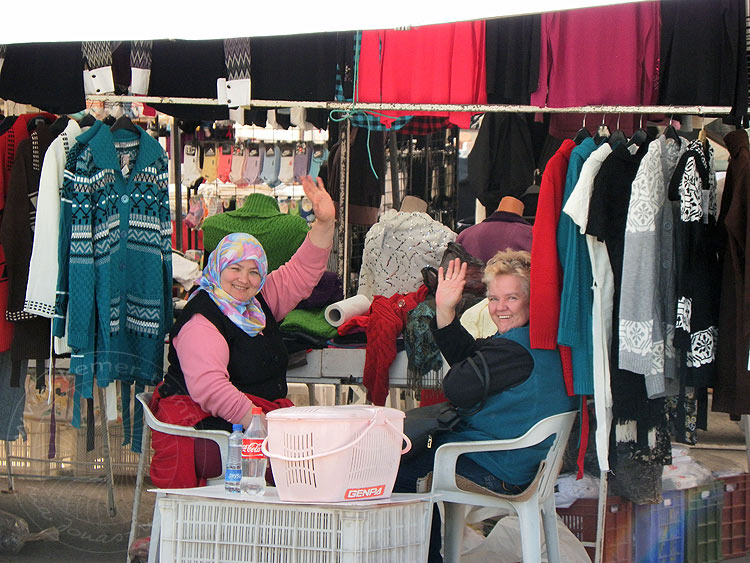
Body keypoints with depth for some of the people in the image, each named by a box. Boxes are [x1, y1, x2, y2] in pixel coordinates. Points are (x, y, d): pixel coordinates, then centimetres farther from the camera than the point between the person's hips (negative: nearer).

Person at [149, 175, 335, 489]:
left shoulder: (260, 302, 15)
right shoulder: (201, 320, -12)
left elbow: (301, 273, 19)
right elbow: (207, 386, -25)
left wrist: (324, 222, 4)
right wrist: (255, 421, -33)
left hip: (265, 413, 9)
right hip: (209, 424, -8)